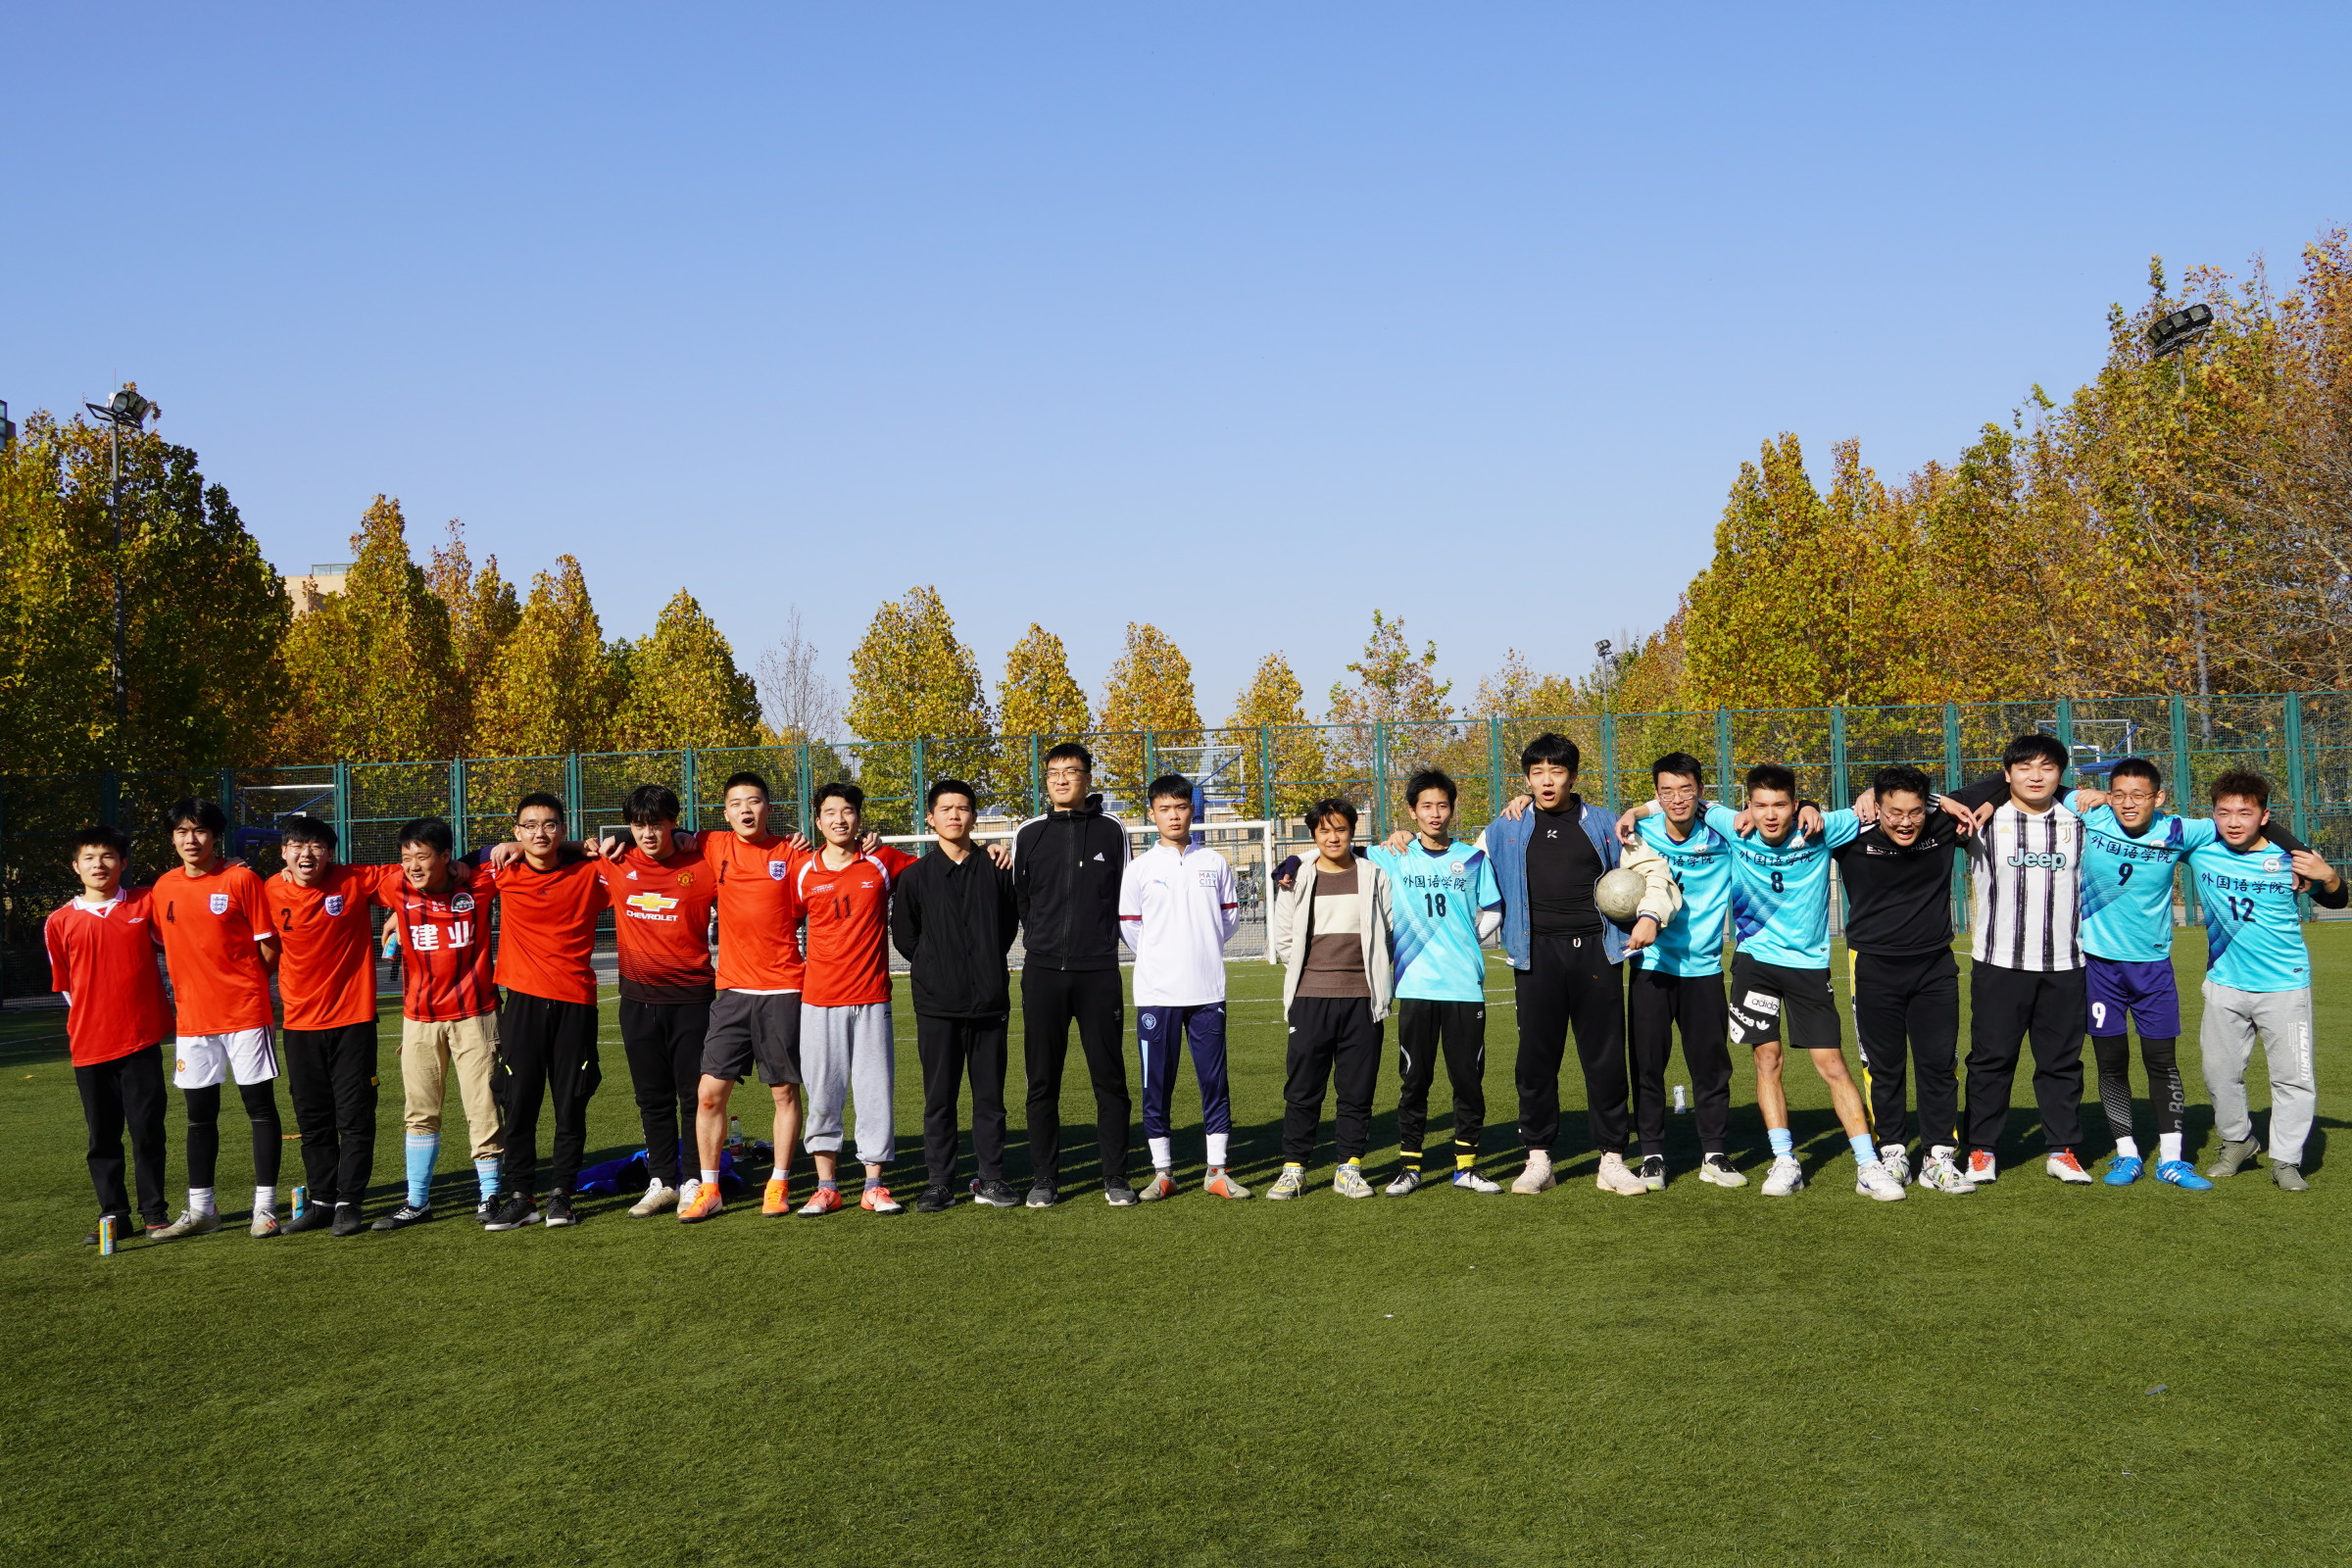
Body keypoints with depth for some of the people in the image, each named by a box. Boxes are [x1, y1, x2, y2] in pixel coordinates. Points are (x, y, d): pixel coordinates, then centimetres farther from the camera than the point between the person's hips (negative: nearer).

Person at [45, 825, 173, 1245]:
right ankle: (114, 1216, 16)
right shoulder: (59, 922, 4)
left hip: (142, 1039, -1)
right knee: (102, 1135, 6)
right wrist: (91, 1019, 8)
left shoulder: (147, 903, 1)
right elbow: (65, 985, 11)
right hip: (89, 1044, 1)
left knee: (148, 1130, 1)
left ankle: (154, 1212, 11)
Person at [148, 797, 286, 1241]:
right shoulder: (164, 887, 7)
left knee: (260, 1105, 0)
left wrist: (241, 983, 1)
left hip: (246, 1012, -5)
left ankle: (265, 1205, 6)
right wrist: (196, 980, 9)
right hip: (192, 1017, 5)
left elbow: (269, 947, -4)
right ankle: (200, 1210, 19)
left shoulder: (241, 879, -6)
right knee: (199, 1113, 10)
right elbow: (166, 941, 19)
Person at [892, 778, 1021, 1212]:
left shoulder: (996, 870, 5)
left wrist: (987, 963, 9)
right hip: (937, 1005, -1)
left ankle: (991, 1178, 14)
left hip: (990, 1001, 1)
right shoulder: (916, 875, 3)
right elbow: (903, 933, 10)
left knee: (990, 1095, 6)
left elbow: (1011, 922, 14)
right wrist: (935, 968, 9)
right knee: (939, 1098, 3)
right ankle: (938, 1181, 10)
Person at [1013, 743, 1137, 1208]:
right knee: (1042, 1081, 3)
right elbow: (1019, 898, 14)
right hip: (1042, 972, 1)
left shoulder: (1111, 830, 5)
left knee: (1109, 1078, 1)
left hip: (1099, 972, -1)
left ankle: (1116, 1179, 9)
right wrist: (1043, 940, 11)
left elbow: (1125, 897, 11)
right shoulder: (1029, 834, 7)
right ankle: (1044, 1179, 11)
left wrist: (1097, 940, 9)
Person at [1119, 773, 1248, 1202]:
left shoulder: (1215, 863, 7)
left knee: (1215, 1080, 2)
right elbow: (1129, 927, 6)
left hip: (1207, 990, 1)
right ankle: (1162, 1173, 10)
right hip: (1156, 991, -1)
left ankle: (1217, 1171, 10)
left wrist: (1201, 950, 9)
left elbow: (1230, 917, 14)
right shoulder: (1139, 868, 2)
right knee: (1156, 1085, 2)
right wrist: (1160, 957, 9)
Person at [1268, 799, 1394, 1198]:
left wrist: (1373, 975, 7)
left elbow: (1390, 932, 11)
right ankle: (1293, 1168, 8)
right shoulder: (1297, 880, 7)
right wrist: (1311, 972, 6)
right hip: (1310, 998, 0)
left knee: (1358, 1088, 3)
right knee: (1302, 1087, 0)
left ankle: (1349, 1168, 12)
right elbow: (1283, 940, 10)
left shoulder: (1374, 877, 7)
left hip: (1362, 998, 0)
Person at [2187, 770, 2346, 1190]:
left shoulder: (2290, 856, -9)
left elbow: (2336, 901, 6)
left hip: (2285, 984, -2)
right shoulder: (2200, 847, -8)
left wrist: (2328, 877, -16)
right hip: (2225, 983, 2)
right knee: (2220, 1072, 12)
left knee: (2294, 1076, -2)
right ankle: (2237, 1142, 34)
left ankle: (2286, 1160, 11)